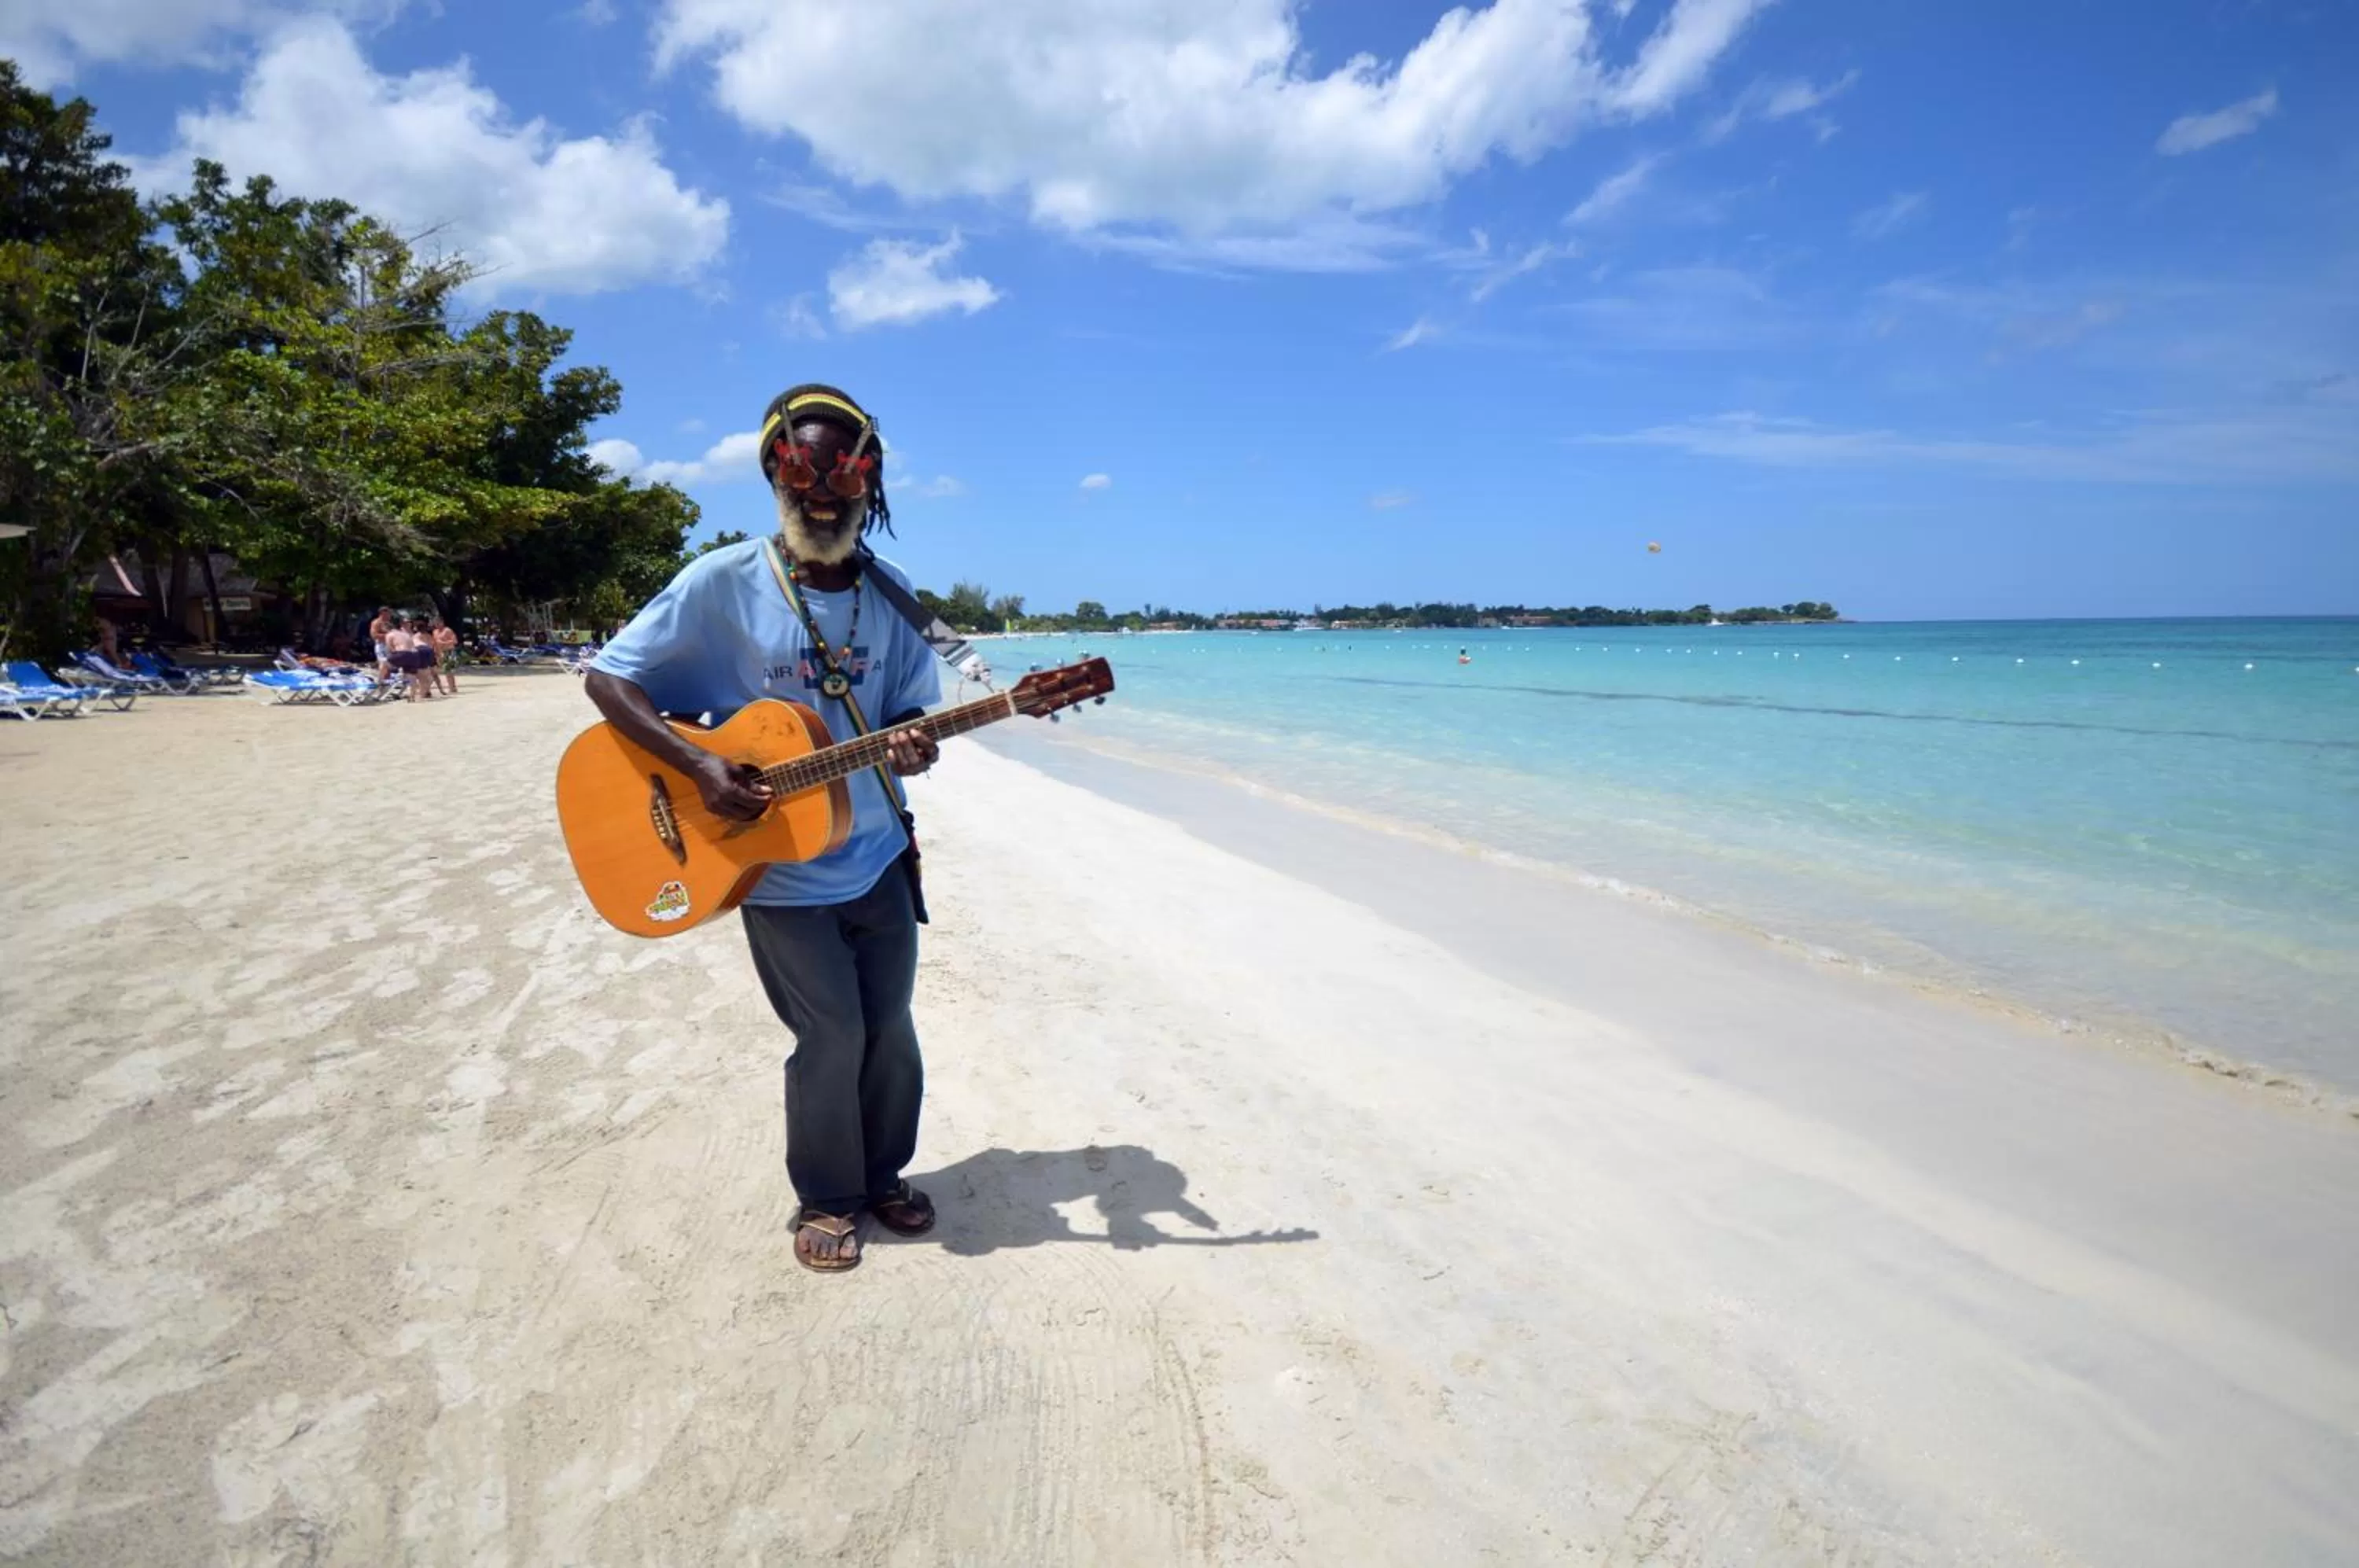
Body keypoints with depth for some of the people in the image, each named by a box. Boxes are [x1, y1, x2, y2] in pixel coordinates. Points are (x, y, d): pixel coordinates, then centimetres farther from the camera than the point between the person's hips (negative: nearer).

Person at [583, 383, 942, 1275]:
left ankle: (883, 1175, 35)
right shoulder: (723, 583, -10)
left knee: (889, 1025, 11)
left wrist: (913, 751, -18)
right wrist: (699, 766, -21)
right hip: (779, 871, -4)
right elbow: (607, 678, -7)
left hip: (879, 860, 4)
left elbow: (912, 715, 7)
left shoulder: (891, 597, 2)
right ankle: (826, 1198, 26)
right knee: (832, 1035, 2)